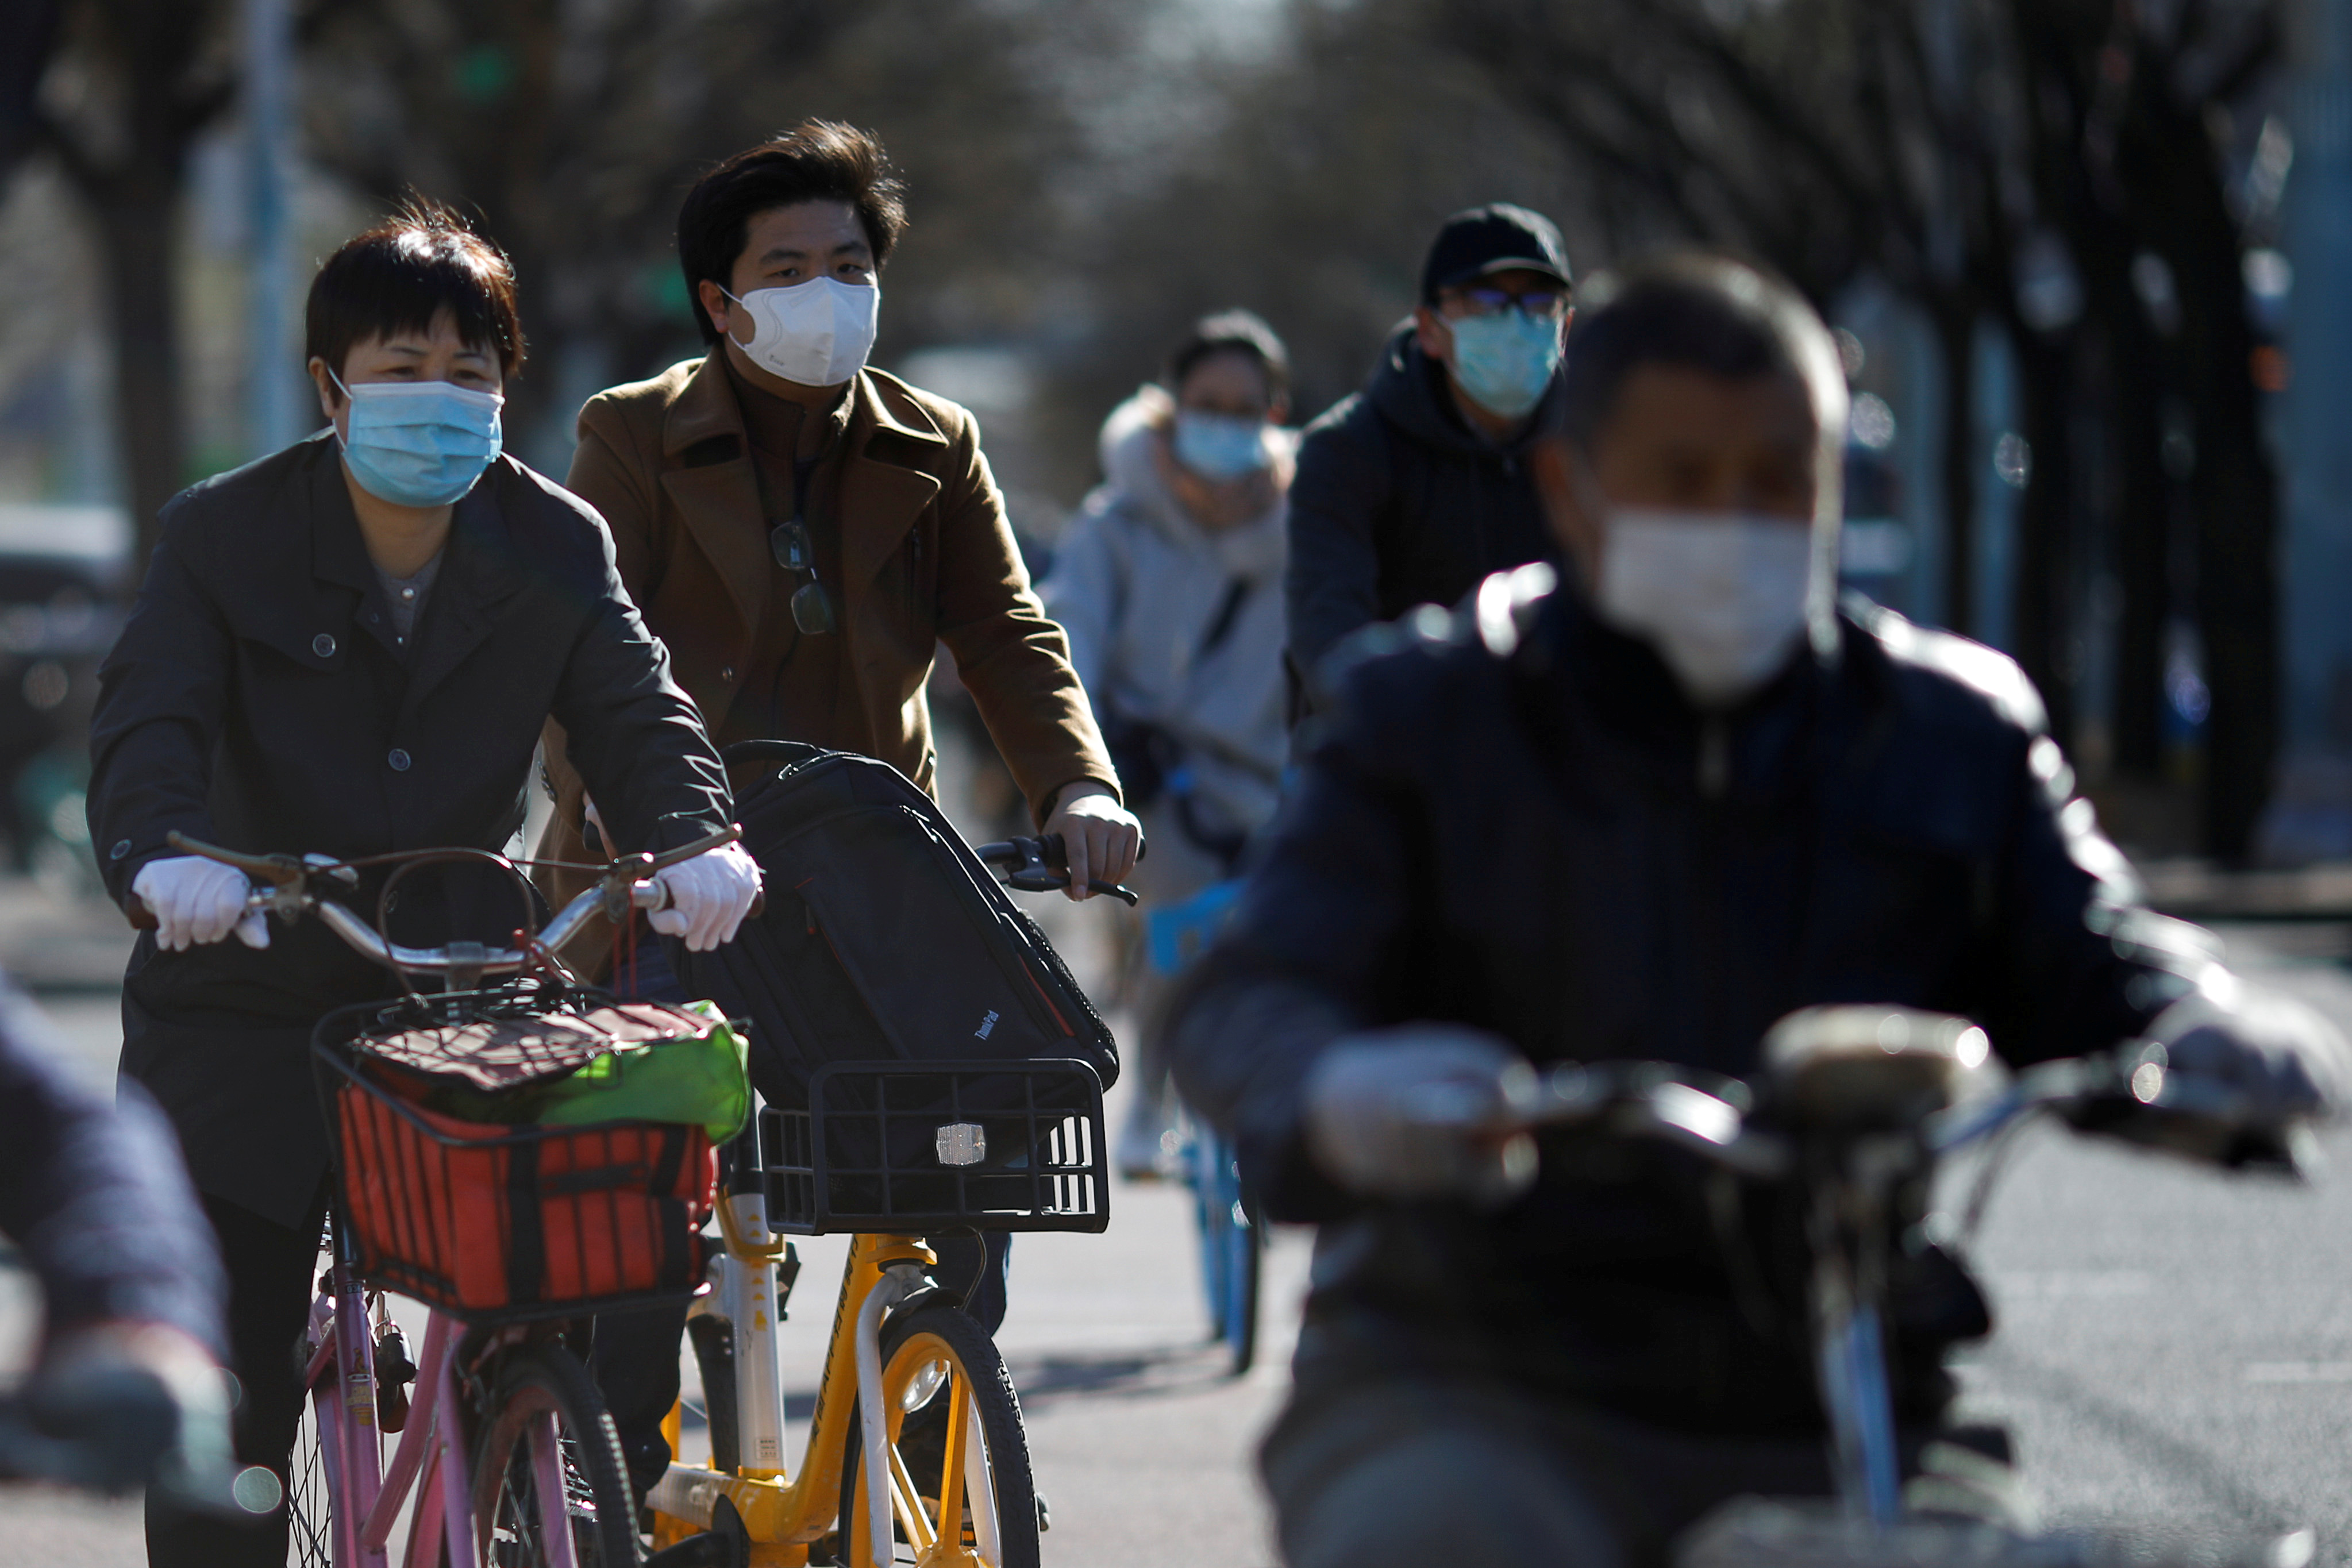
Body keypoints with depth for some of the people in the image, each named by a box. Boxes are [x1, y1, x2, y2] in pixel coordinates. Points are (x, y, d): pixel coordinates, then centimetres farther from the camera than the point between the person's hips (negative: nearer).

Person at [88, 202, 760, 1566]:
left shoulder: (558, 550, 1)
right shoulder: (224, 538, -7)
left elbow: (638, 713, -9)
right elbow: (150, 722, -20)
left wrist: (698, 840, -31)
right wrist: (167, 853, -42)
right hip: (250, 1011, -2)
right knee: (225, 1382, -3)